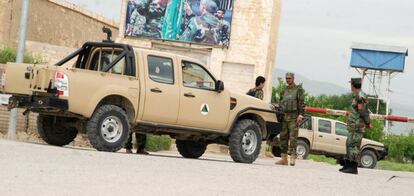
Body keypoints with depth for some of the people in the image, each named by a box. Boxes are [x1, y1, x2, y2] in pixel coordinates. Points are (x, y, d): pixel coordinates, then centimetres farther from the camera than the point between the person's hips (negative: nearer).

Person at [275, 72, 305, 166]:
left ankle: (293, 158, -12)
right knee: (283, 137, 3)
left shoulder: (298, 89, 2)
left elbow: (301, 103, -5)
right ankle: (284, 158, 6)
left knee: (293, 137, -11)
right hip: (284, 116, 6)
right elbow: (280, 103, 24)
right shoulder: (284, 91, 19)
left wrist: (300, 115, -15)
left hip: (294, 116, -6)